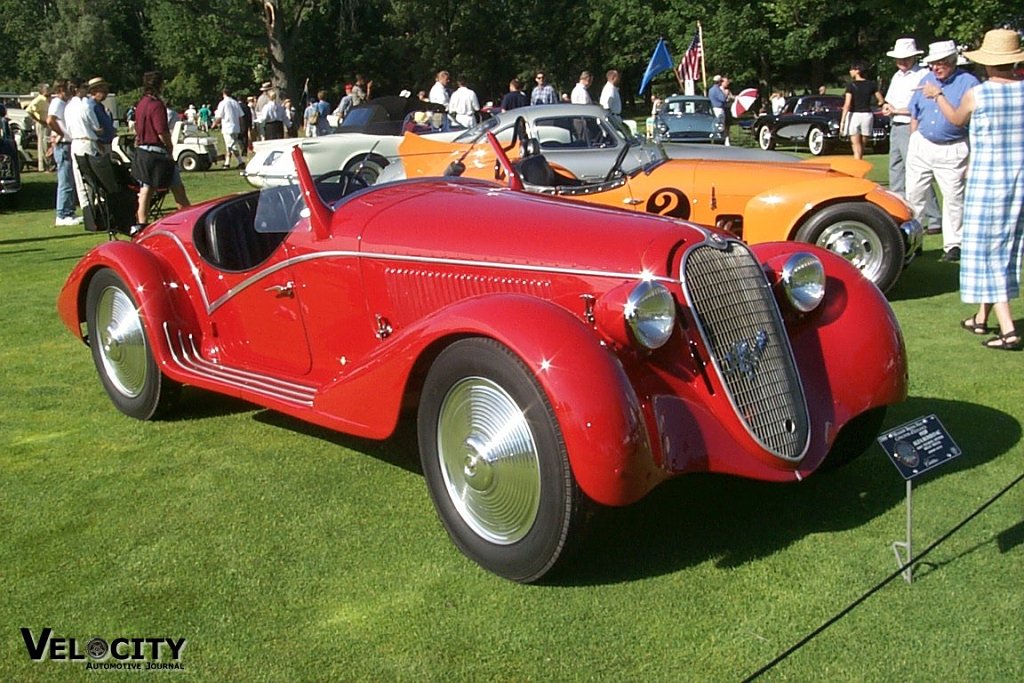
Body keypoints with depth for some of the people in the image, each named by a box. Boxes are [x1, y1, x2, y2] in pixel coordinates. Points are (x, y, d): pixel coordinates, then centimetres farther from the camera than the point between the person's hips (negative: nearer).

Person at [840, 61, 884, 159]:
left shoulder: (851, 85, -8)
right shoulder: (871, 84, 4)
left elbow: (847, 105, -16)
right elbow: (881, 101, 9)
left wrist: (842, 121, -16)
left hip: (854, 115, -4)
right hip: (867, 115, 4)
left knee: (856, 146, -3)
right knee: (861, 145, 16)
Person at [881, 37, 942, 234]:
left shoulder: (923, 76, -8)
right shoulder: (896, 76, 18)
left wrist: (898, 110, -13)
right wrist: (887, 108, 2)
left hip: (911, 129, -9)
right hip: (895, 128, 9)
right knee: (896, 175, 12)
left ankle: (935, 221, -10)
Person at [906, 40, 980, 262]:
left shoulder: (969, 83, -8)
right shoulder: (926, 80, 7)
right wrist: (913, 143, 10)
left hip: (951, 151, -4)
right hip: (921, 146, 4)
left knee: (954, 198, 0)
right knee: (913, 196, 7)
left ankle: (953, 245, 9)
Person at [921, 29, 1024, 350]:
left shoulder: (975, 95, -10)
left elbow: (956, 120, 10)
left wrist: (937, 95, 27)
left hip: (987, 179, -5)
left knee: (987, 250, 2)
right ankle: (982, 318, 29)